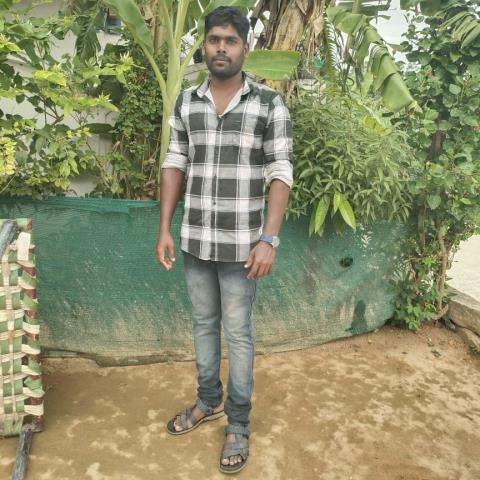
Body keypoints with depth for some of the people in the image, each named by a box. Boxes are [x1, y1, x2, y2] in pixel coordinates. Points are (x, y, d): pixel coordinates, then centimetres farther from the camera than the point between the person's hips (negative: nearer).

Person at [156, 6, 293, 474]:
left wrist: (268, 239, -16)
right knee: (203, 324, 18)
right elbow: (174, 165, 7)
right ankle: (208, 400, 40)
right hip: (195, 242, 4)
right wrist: (165, 228, 2)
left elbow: (280, 175, -8)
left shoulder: (269, 104, -6)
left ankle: (238, 423, 26)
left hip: (240, 245, -4)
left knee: (237, 333, 8)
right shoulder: (186, 102, 6)